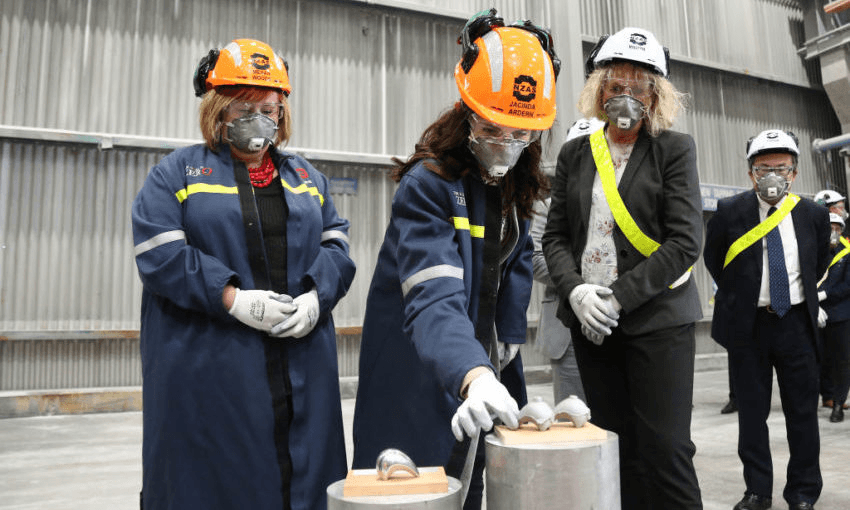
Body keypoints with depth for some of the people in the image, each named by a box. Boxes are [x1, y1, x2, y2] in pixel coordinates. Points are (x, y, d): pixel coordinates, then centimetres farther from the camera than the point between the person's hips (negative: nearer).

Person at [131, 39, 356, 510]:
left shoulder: (307, 179, 18)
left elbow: (336, 245, 12)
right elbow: (159, 255, -7)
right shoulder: (177, 172, 5)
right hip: (207, 372, -3)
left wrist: (315, 296, -8)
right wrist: (236, 300, -17)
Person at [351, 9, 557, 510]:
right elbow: (433, 297, -34)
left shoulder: (515, 188, 3)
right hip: (422, 381, -6)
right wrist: (473, 375, -49)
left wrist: (504, 351, -2)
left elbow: (514, 268, 9)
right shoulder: (428, 185, -21)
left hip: (485, 364, 7)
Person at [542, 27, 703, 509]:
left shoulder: (675, 149, 1)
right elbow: (556, 236, 9)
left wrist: (620, 298, -14)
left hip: (657, 319, -3)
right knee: (617, 447, 8)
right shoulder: (575, 153, 10)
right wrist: (576, 291, -9)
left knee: (665, 448, -4)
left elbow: (685, 242, -7)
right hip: (592, 323, 3)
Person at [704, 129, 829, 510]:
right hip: (748, 323, -1)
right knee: (752, 412, 6)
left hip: (796, 323, 1)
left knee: (803, 411, 7)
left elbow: (820, 262, 19)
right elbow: (713, 259, 10)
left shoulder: (813, 215, 0)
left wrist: (801, 294, 15)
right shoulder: (729, 212, -5)